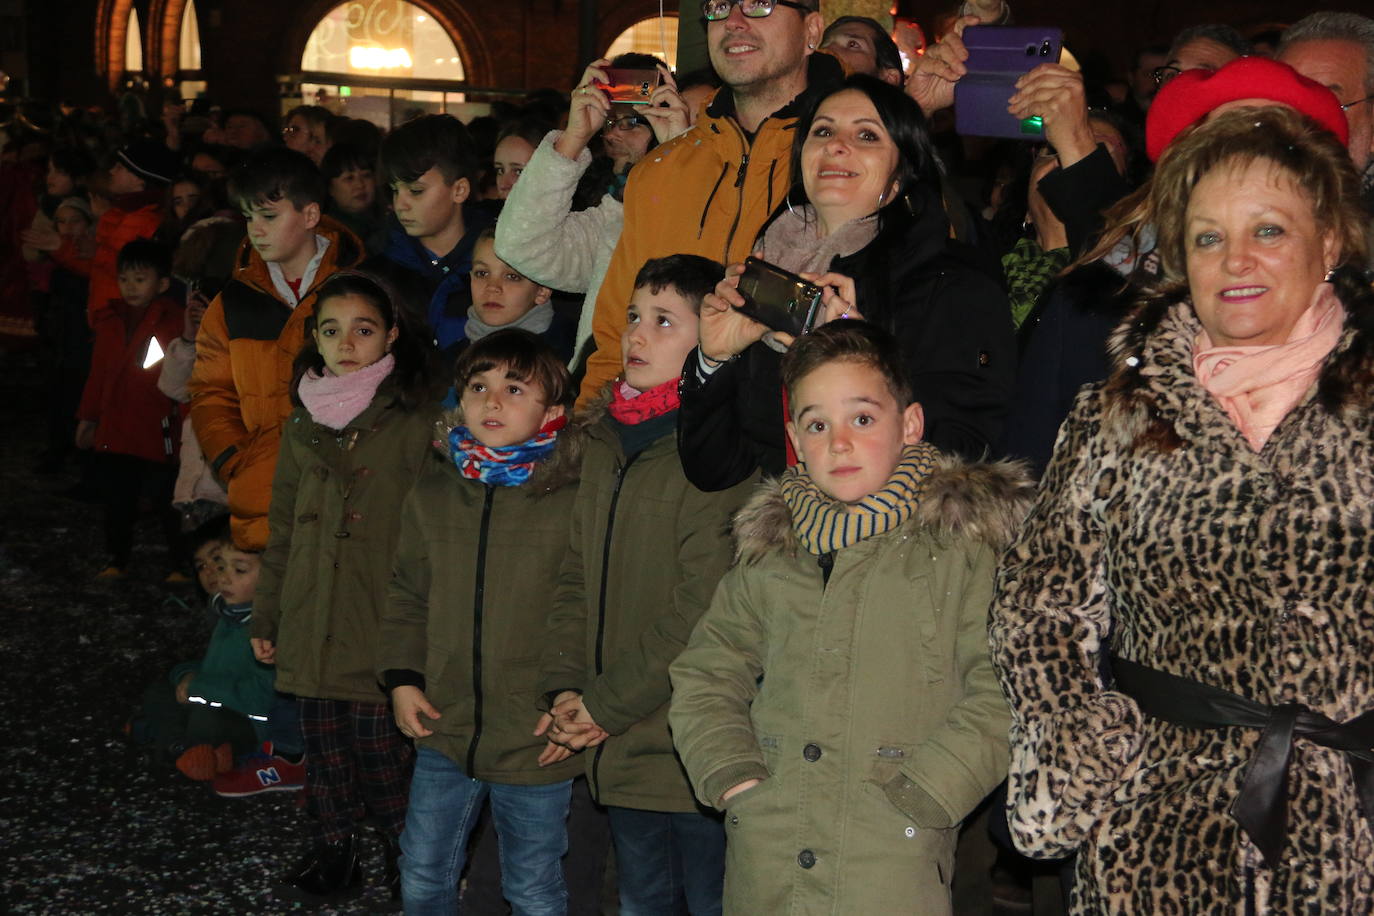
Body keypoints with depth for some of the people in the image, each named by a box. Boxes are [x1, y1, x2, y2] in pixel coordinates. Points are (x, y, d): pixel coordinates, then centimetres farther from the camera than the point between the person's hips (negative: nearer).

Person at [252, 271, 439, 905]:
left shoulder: (415, 425, -7)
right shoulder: (302, 429, 11)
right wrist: (267, 618, 18)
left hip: (382, 632, -5)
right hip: (312, 633, 5)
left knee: (385, 754, -3)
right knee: (324, 755, 13)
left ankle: (405, 860, 16)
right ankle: (332, 854, 28)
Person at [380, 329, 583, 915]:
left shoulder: (577, 496, -12)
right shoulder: (433, 492, 3)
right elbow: (407, 595, 13)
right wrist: (402, 677, 3)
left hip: (538, 740, -4)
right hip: (444, 731, 4)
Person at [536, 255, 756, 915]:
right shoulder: (605, 440, 11)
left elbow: (703, 610, -20)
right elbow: (577, 575, 13)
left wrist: (609, 705, -14)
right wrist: (564, 687, 0)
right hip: (619, 753, 8)